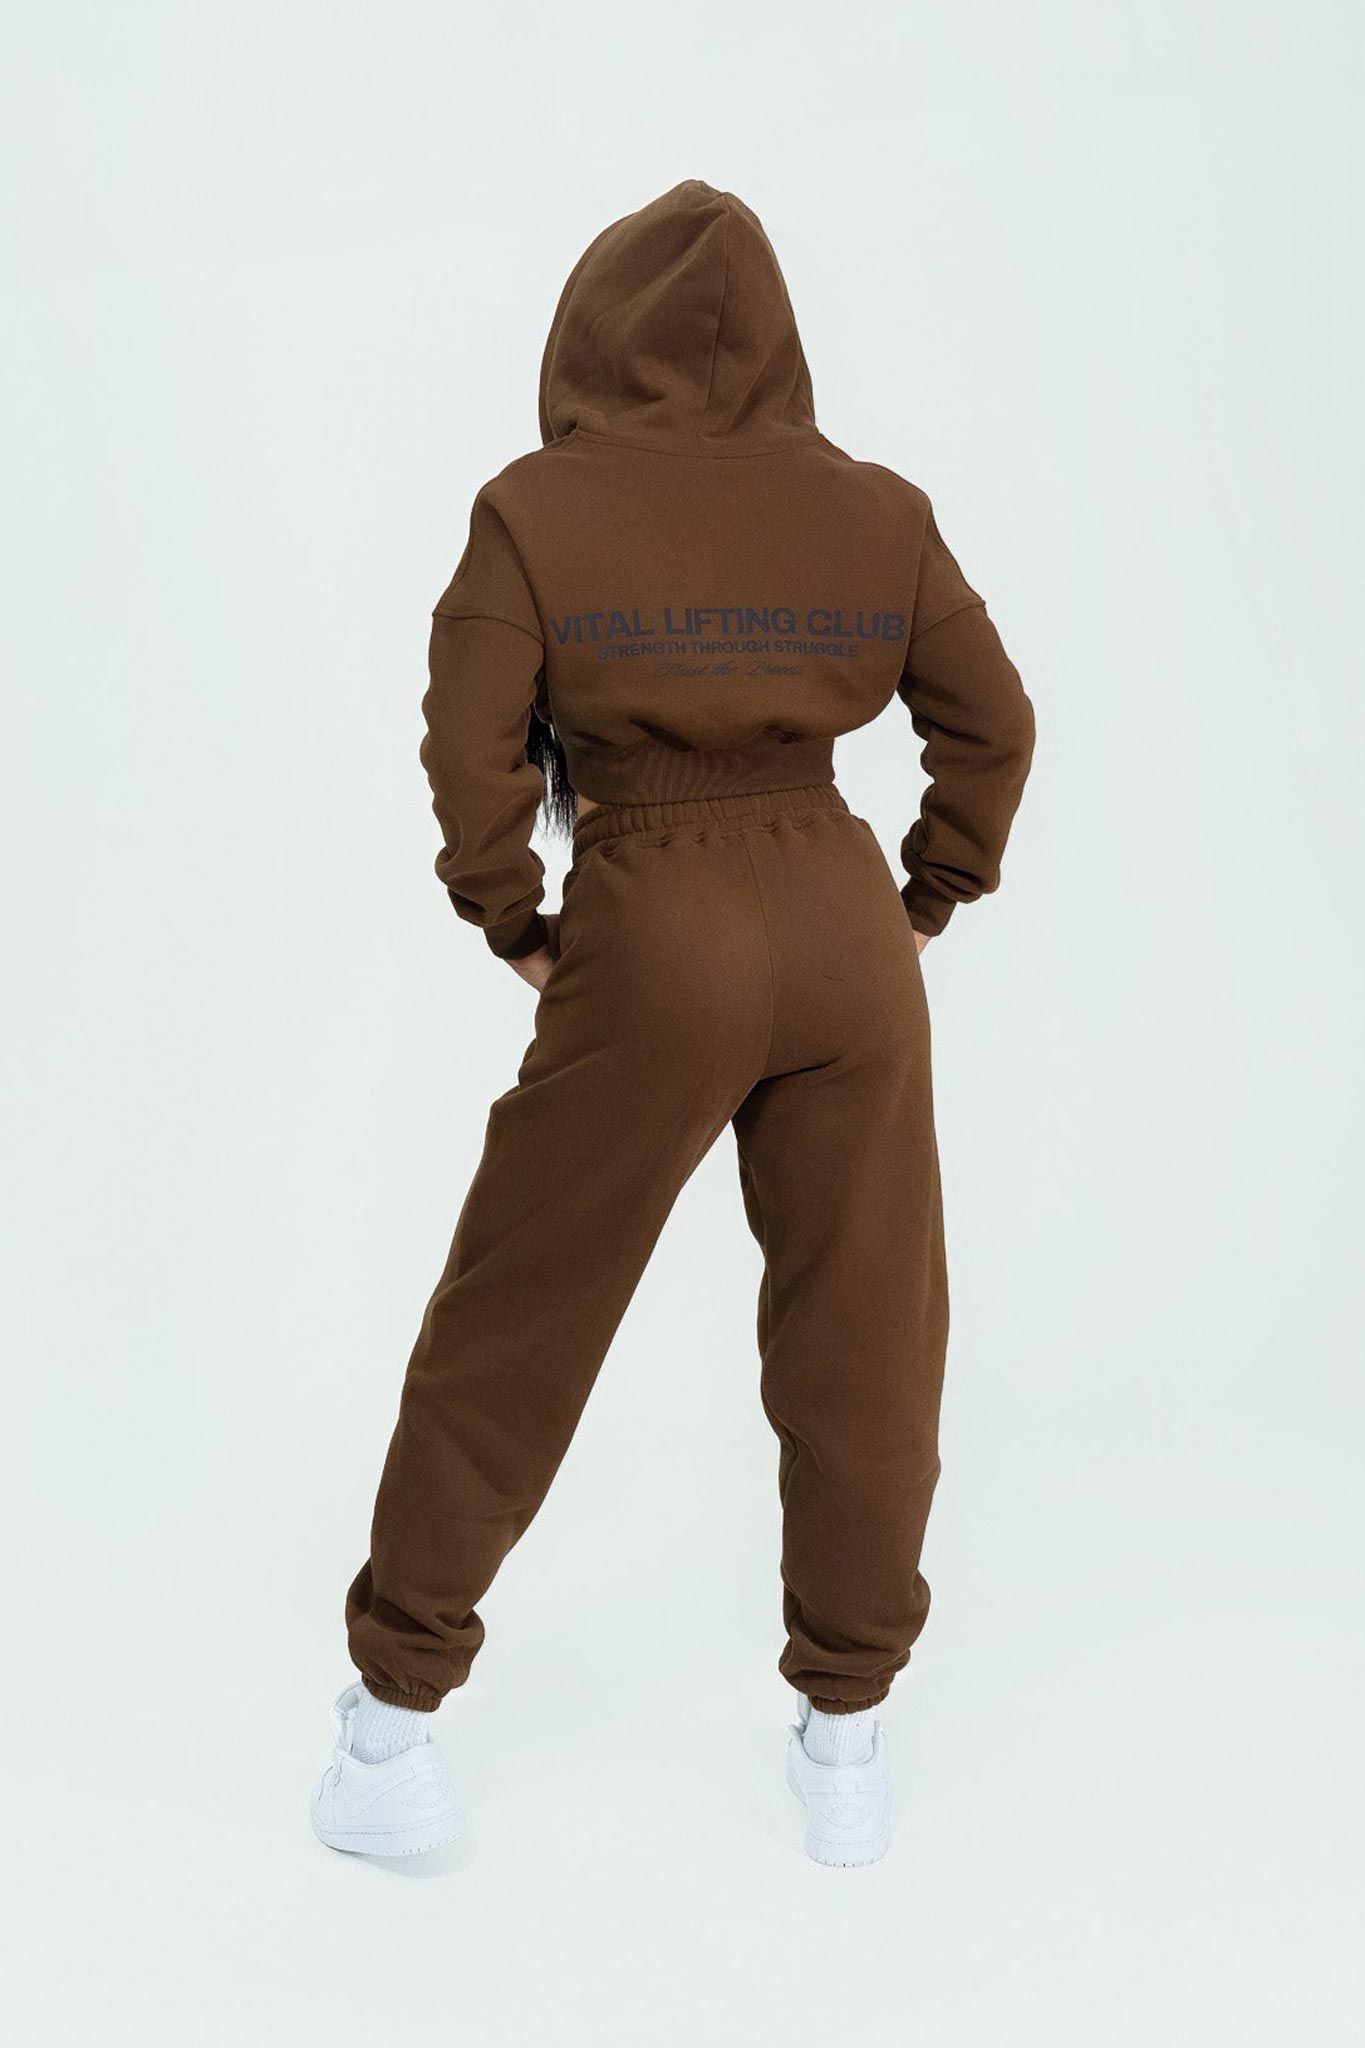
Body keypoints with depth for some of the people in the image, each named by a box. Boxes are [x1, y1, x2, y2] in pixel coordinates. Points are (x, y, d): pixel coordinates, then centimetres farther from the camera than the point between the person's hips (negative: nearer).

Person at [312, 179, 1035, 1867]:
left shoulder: (536, 511, -3)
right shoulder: (875, 512, 5)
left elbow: (471, 746, -8)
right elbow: (993, 724, 6)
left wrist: (518, 930, 4)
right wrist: (925, 905, 14)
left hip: (652, 941, -2)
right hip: (842, 928, 3)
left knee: (514, 1330, 10)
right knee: (860, 1341, 13)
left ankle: (393, 1715, 22)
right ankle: (845, 1735, 25)